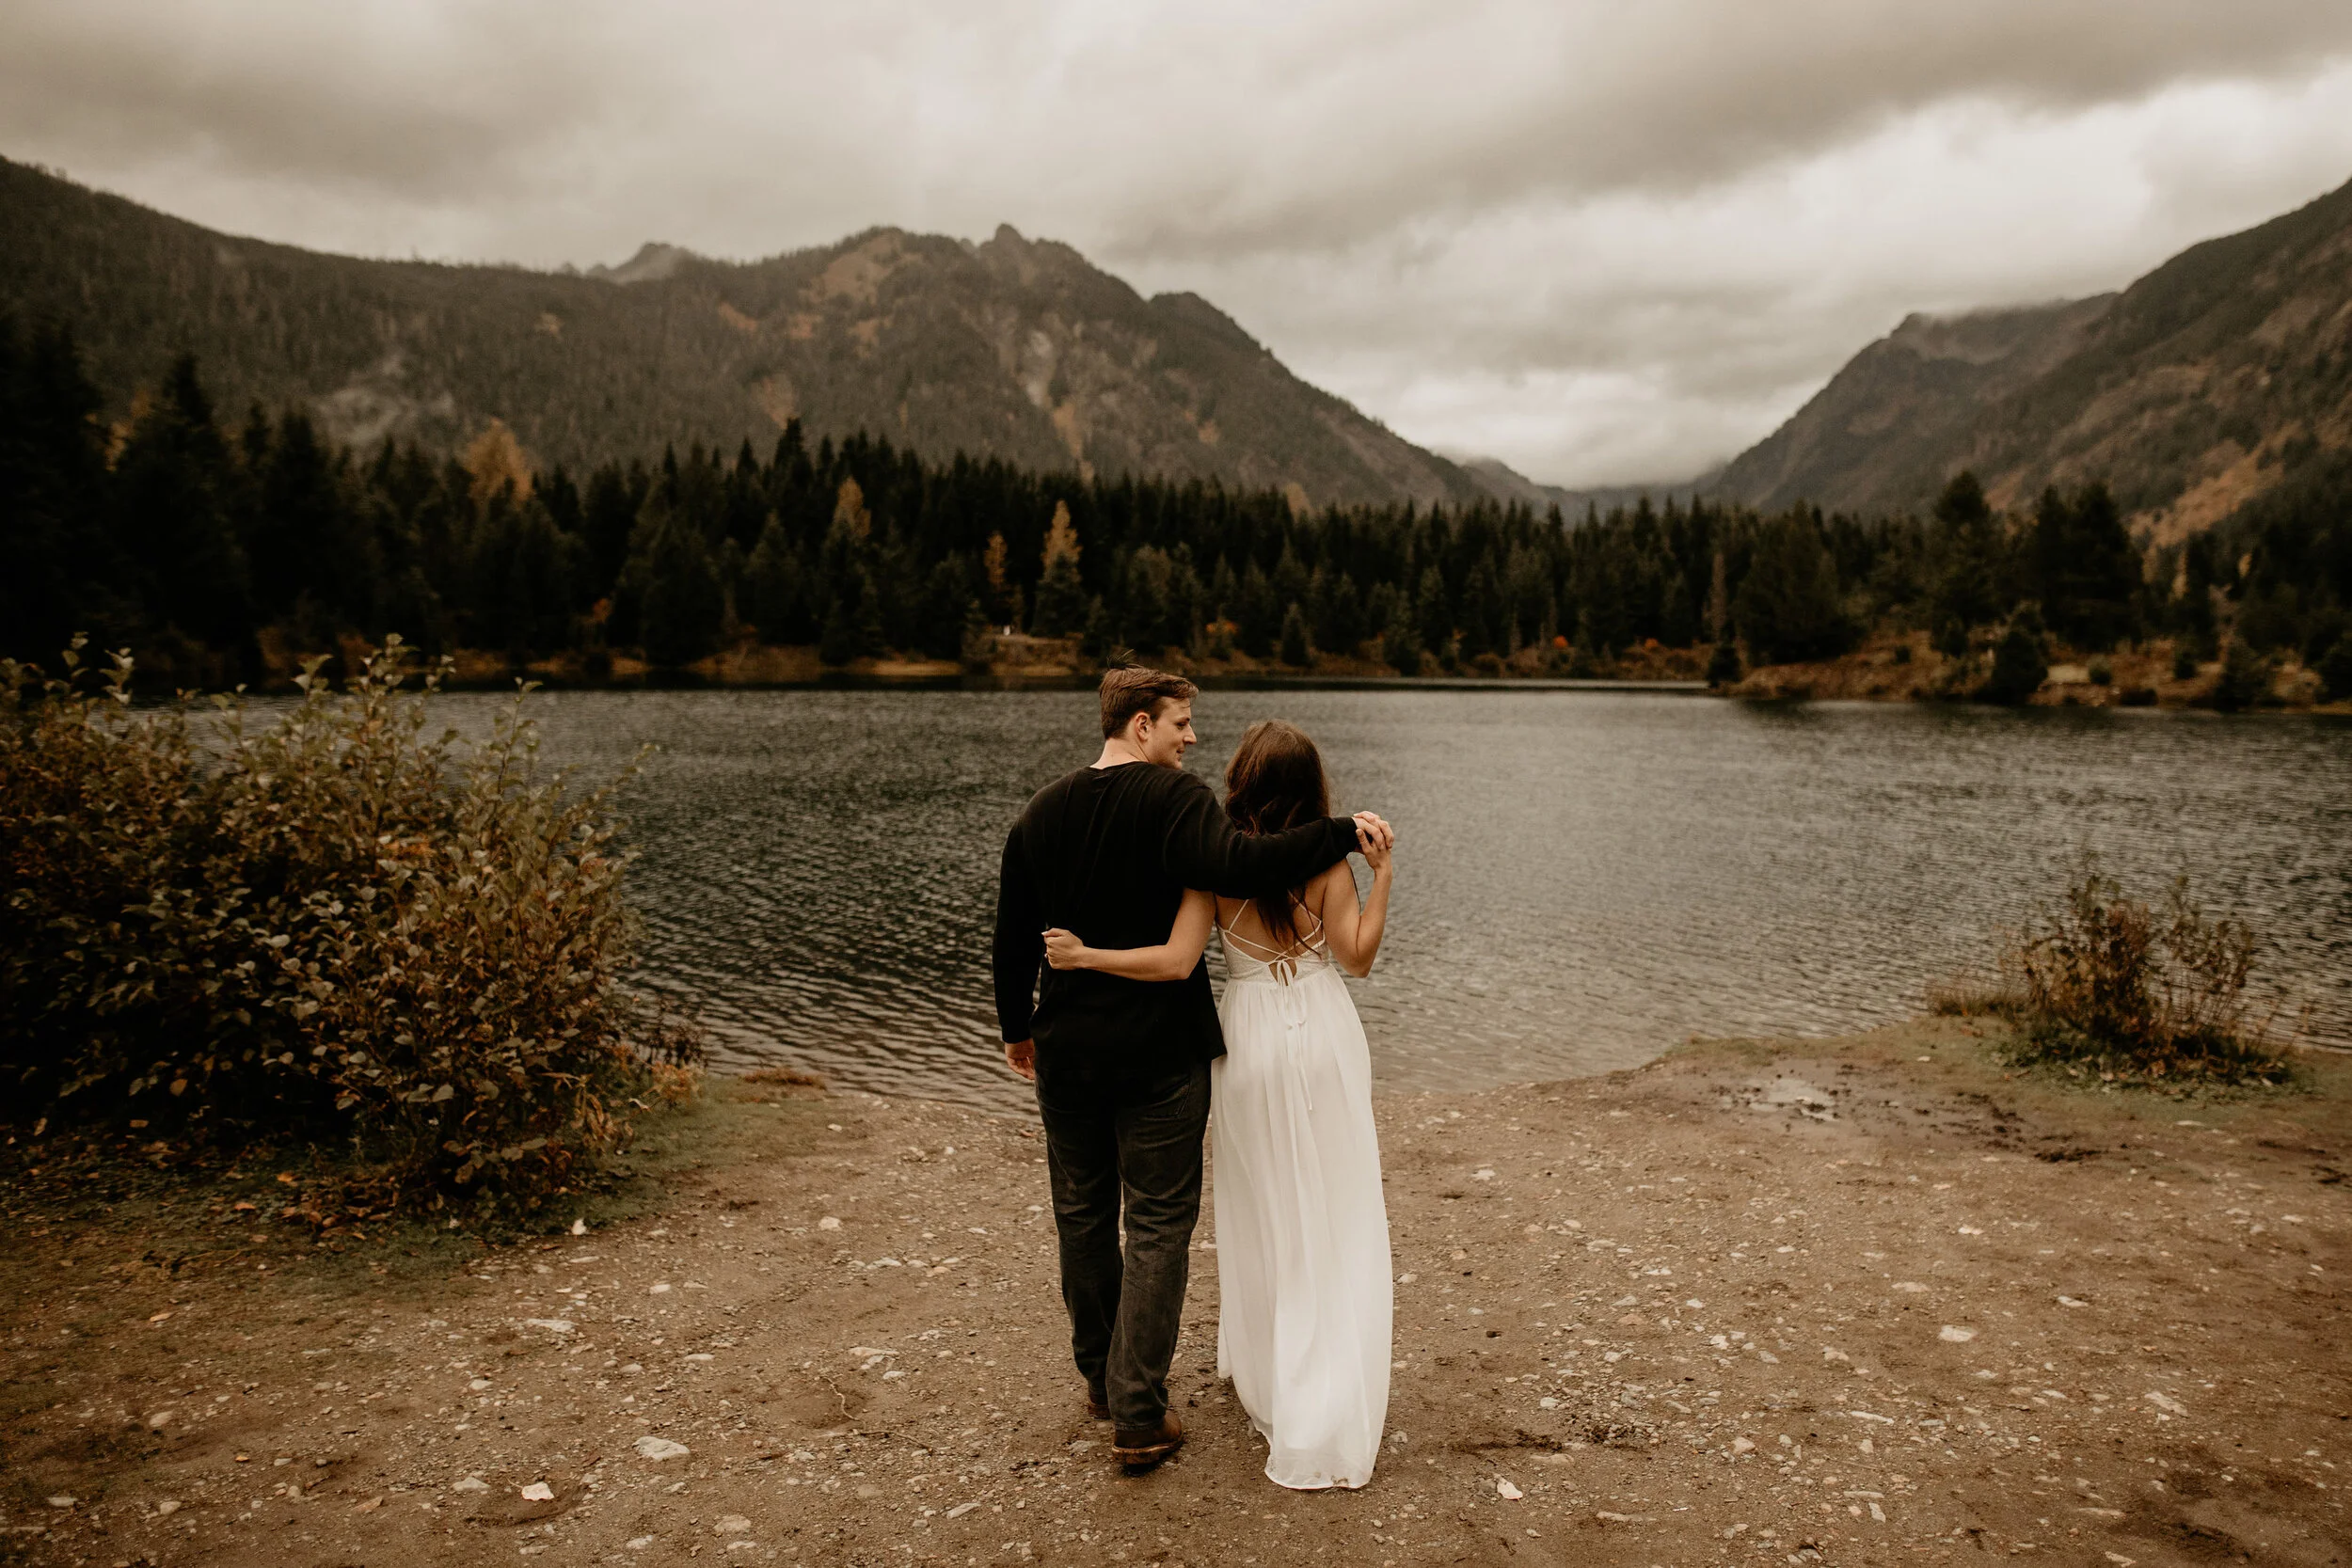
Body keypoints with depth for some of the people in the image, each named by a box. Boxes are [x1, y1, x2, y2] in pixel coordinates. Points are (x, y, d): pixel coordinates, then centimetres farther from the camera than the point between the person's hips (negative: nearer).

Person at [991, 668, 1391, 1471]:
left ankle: (1102, 1380, 34)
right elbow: (1236, 864, -32)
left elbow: (1013, 936, 10)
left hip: (1067, 1049, 6)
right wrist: (1342, 831, -23)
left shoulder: (1042, 812, 5)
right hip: (1159, 1051, -5)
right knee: (1158, 1225, 4)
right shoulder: (1174, 798, -14)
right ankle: (1138, 1417, 6)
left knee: (1083, 1215, 19)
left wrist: (1016, 1026, 22)